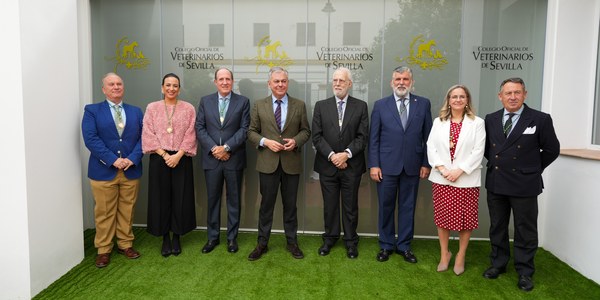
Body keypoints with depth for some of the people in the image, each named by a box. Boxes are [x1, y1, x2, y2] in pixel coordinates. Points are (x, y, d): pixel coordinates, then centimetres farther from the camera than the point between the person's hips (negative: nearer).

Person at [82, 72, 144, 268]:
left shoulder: (136, 111, 11)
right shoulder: (92, 110, 3)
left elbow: (143, 137, 4)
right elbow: (90, 138, -9)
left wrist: (132, 158, -12)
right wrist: (113, 160, -17)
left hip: (131, 170, 3)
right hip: (103, 171, -2)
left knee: (127, 211, 11)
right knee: (104, 213, 6)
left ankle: (125, 244, 25)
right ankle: (103, 250, 19)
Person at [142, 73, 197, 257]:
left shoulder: (188, 108, 4)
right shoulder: (152, 108, 5)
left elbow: (190, 135, -2)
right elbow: (148, 135, -1)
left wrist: (177, 155, -13)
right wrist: (164, 154, -11)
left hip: (181, 160, 0)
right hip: (159, 159, 1)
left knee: (180, 199, 4)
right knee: (161, 199, 5)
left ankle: (176, 238, 19)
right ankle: (165, 239, 19)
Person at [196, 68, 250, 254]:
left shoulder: (243, 102, 2)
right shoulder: (205, 101, 8)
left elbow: (244, 129, -5)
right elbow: (199, 128, 2)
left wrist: (226, 147, -14)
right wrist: (213, 148, -10)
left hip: (234, 159, -1)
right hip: (211, 159, 2)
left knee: (234, 200, 8)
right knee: (213, 199, 10)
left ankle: (232, 237, 21)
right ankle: (213, 237, 23)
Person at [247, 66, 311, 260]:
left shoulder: (299, 105, 4)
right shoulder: (259, 105, 3)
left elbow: (306, 130, 7)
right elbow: (251, 132, 4)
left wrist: (296, 141, -13)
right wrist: (265, 142, -14)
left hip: (291, 163, 1)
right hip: (268, 162, 0)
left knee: (290, 205, 11)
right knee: (266, 204, 8)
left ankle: (292, 242, 26)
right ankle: (262, 243, 22)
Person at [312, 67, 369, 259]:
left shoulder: (361, 106, 2)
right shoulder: (321, 106, 4)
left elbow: (363, 136, -4)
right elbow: (316, 136, -2)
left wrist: (346, 154, -16)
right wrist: (332, 156, -13)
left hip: (352, 166, -1)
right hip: (327, 165, 1)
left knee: (350, 206, 9)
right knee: (329, 205, 11)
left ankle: (350, 241, 25)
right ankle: (330, 238, 28)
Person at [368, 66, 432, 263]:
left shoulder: (423, 104, 5)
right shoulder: (380, 105, 2)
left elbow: (428, 136, 6)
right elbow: (373, 138, 1)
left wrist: (426, 163, 1)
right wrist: (374, 165, -5)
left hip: (412, 166, 1)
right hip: (387, 165, -1)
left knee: (408, 207, 10)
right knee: (386, 206, 7)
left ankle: (404, 246, 25)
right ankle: (386, 245, 24)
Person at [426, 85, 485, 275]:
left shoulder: (477, 123, 0)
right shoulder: (438, 122, 7)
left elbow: (478, 151, -7)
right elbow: (431, 147, 2)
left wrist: (459, 171, -15)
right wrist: (442, 169, -11)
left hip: (466, 179, -2)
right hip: (442, 179, 2)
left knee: (465, 219, 6)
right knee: (442, 217, 9)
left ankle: (461, 256, 25)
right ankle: (444, 254, 26)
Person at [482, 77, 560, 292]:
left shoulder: (540, 119, -7)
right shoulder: (491, 119, 4)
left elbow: (552, 150, 0)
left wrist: (534, 169, 2)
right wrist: (497, 163, 10)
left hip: (524, 185, -3)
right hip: (495, 183, 4)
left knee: (525, 230, 7)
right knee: (497, 227, 14)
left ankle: (525, 272, 22)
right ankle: (498, 264, 30)